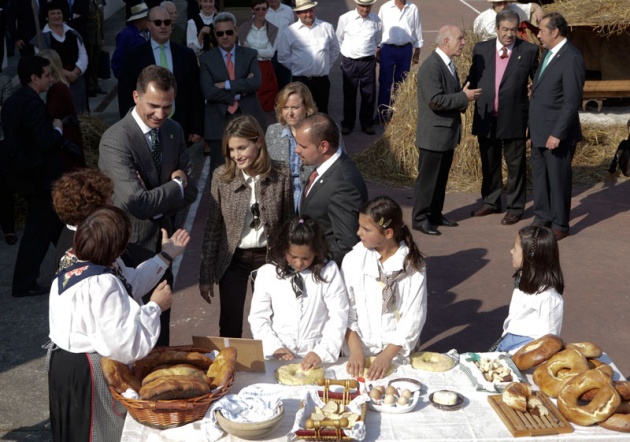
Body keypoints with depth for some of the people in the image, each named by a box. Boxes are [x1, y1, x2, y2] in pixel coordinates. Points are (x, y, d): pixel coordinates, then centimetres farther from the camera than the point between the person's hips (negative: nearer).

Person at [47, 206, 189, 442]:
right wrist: (155, 307, -18)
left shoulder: (69, 271, 4)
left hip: (64, 365, 10)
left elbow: (129, 282, 15)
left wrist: (166, 255, 21)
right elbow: (127, 345, -31)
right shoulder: (103, 285, -28)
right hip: (90, 374, -10)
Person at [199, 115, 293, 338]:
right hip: (233, 259, 0)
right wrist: (205, 276, -1)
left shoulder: (281, 176, -10)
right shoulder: (221, 177, -9)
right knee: (230, 329, 6)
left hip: (268, 257, 0)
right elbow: (212, 228, -3)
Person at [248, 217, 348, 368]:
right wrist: (275, 347, -9)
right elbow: (258, 317, 5)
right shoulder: (267, 273, 4)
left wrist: (322, 352, -14)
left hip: (315, 357, -2)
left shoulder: (329, 271, -1)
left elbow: (338, 316, -3)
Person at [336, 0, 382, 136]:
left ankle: (367, 124, 22)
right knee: (349, 94, 9)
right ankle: (347, 124, 22)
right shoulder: (345, 19, -6)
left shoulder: (376, 20, -2)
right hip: (349, 62, -1)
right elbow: (339, 40, 8)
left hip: (368, 62, 1)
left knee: (369, 94, 6)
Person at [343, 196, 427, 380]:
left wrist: (387, 356, -13)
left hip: (398, 354, 0)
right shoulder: (353, 260, -2)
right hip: (359, 353, 1)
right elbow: (345, 309, -2)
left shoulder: (413, 265, -4)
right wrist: (355, 349, -12)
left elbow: (414, 317, -6)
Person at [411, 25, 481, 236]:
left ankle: (435, 214, 27)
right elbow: (435, 101, -26)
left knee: (441, 178, 16)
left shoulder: (448, 64, 12)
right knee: (427, 178, -1)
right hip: (434, 134, -9)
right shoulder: (431, 67, -19)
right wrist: (464, 97, -19)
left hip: (448, 132, 10)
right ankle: (420, 219, 8)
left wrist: (463, 97, 3)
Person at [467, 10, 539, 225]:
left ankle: (515, 207, 19)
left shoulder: (529, 51, -4)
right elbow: (472, 79, 8)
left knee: (515, 165, 7)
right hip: (485, 118, 3)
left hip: (514, 119, -3)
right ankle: (491, 202, 32)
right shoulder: (481, 49, 3)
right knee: (489, 163, 16)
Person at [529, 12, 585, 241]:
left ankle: (559, 226, 17)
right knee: (539, 177, 16)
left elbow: (572, 102, -20)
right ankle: (542, 218, 30)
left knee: (558, 179, 4)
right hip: (539, 131, 8)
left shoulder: (572, 59, -17)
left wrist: (557, 134, -20)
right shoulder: (548, 53, 10)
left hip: (557, 133, -8)